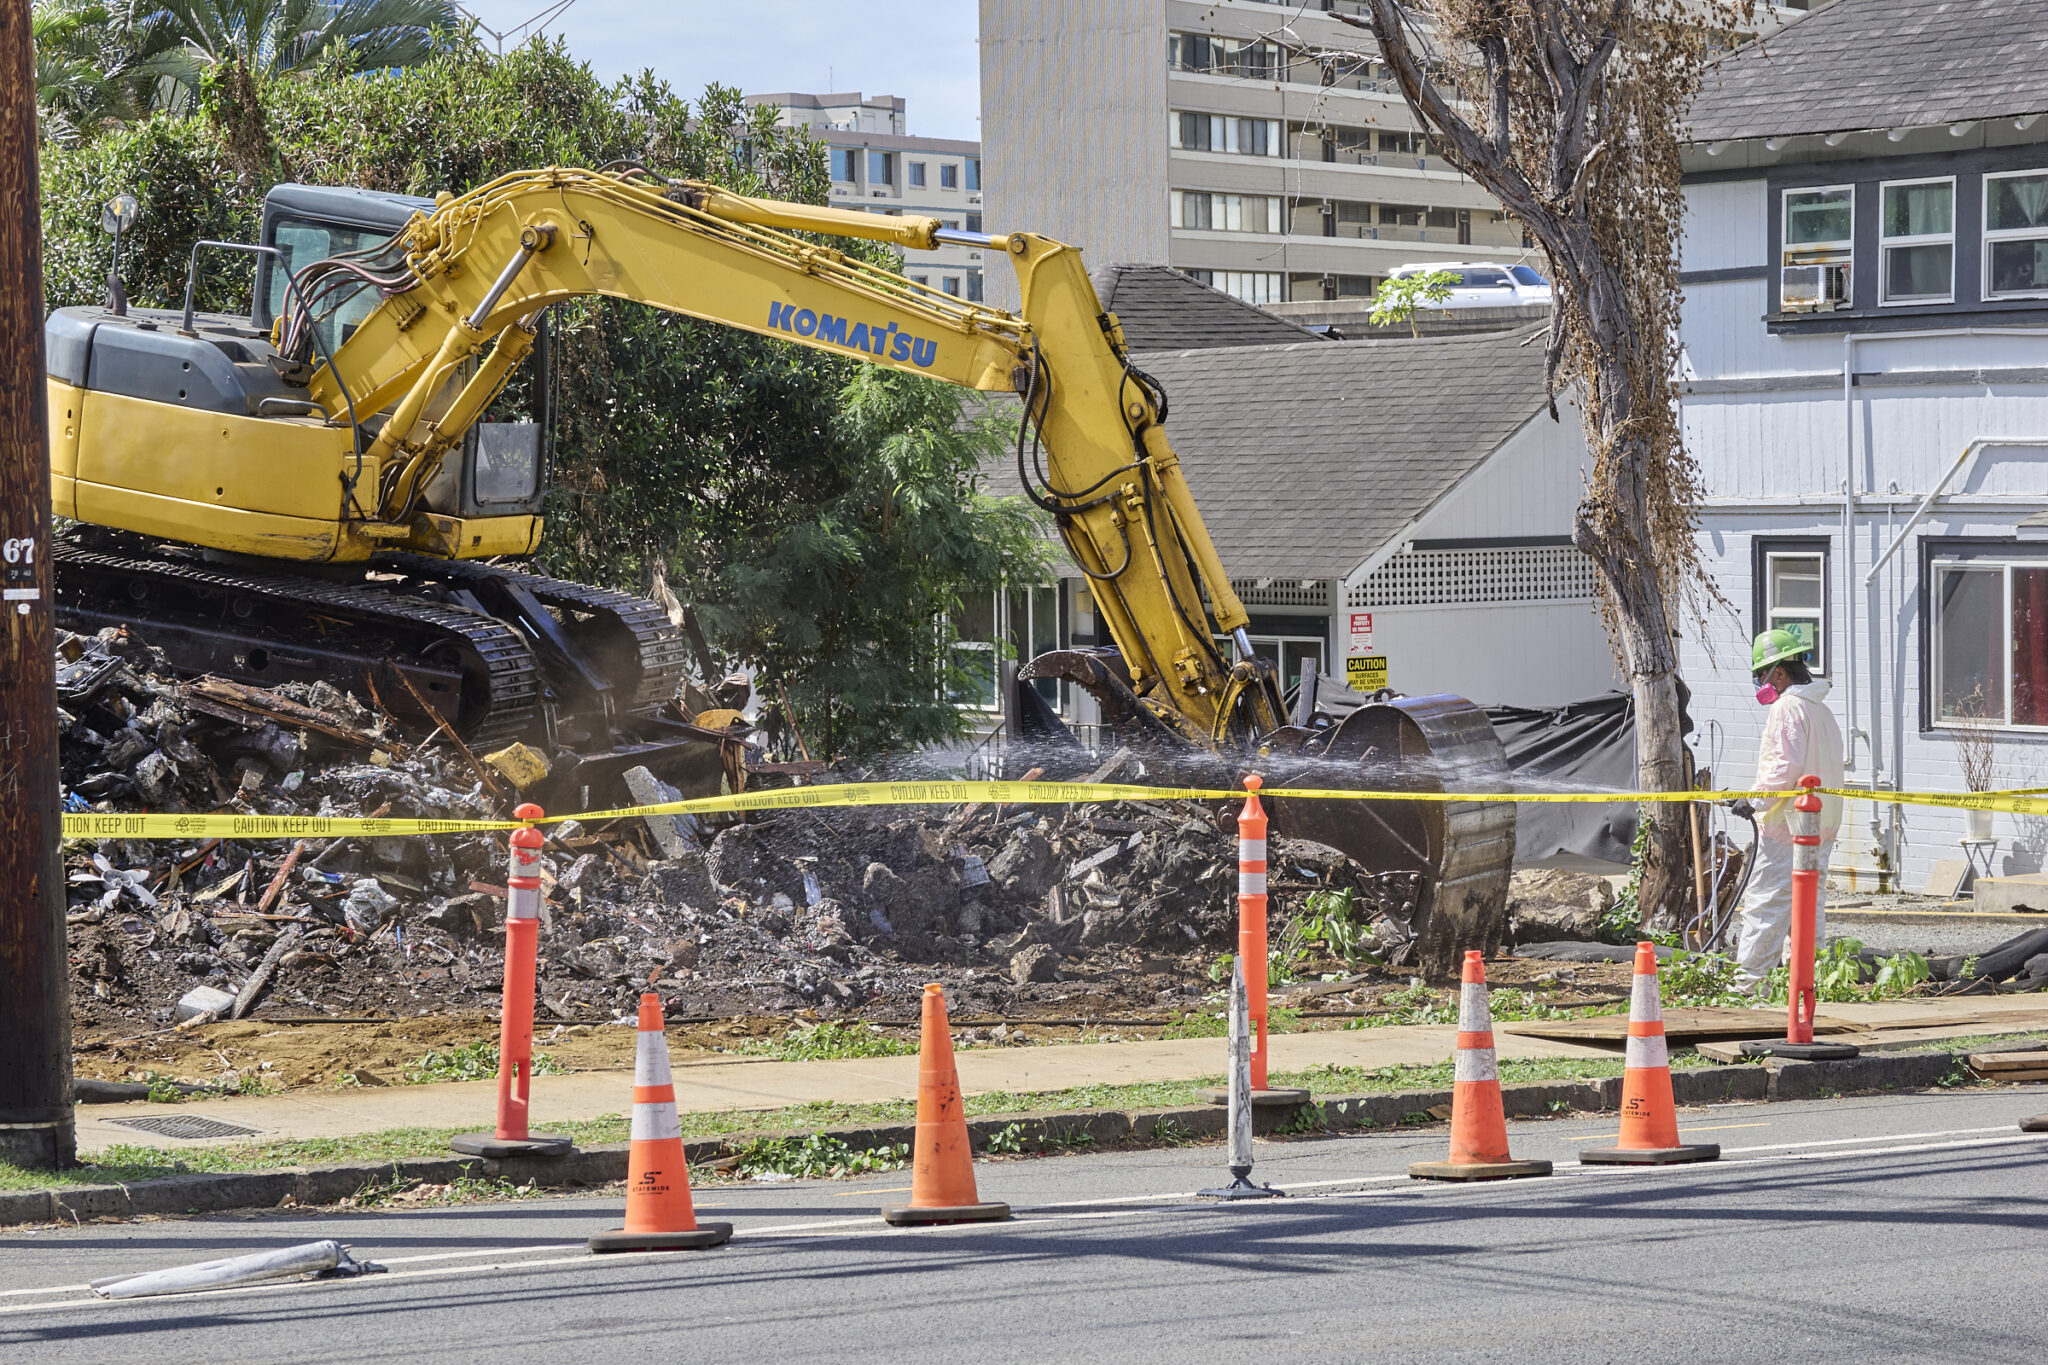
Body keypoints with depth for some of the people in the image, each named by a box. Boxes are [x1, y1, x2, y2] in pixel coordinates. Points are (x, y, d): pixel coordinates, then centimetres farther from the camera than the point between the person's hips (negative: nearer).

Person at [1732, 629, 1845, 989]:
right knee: (1811, 903, 12)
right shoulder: (1822, 709, 17)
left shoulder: (1787, 707, -12)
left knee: (1764, 905, -8)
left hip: (1786, 826, -9)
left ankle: (1747, 981, -9)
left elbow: (1786, 769, -21)